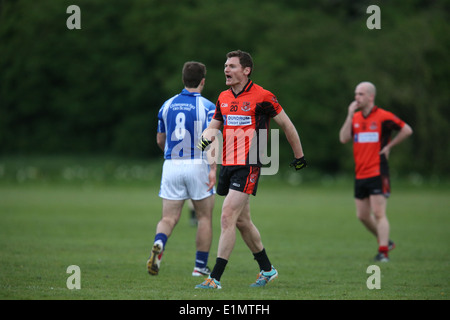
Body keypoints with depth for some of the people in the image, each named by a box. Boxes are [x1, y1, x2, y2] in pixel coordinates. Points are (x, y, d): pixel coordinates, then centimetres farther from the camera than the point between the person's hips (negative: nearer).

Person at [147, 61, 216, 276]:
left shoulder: (168, 105, 8)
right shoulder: (207, 107, -5)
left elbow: (160, 140, 16)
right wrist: (213, 169, -19)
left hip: (171, 165, 3)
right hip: (197, 165, -3)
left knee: (169, 218, 3)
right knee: (205, 217, 13)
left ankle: (158, 245, -29)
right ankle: (200, 266, 14)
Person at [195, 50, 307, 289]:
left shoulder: (261, 96, -9)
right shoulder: (223, 98, 11)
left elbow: (286, 124, 0)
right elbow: (214, 126, 17)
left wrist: (299, 156, 7)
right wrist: (207, 136, -8)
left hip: (248, 166, -8)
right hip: (227, 164, 8)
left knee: (228, 217, -15)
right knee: (242, 221, 14)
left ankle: (215, 278, -16)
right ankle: (267, 269, 30)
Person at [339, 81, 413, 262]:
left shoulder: (383, 117, -7)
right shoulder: (355, 117, 11)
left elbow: (407, 130, -4)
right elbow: (343, 139, -1)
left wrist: (389, 146, -5)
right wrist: (350, 115, -6)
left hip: (377, 173, -7)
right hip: (360, 174, 7)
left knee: (378, 213, -12)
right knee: (362, 215, 9)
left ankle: (383, 252, -11)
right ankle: (385, 242, 27)